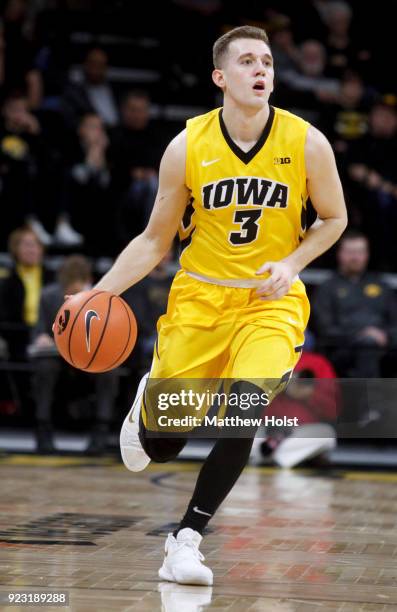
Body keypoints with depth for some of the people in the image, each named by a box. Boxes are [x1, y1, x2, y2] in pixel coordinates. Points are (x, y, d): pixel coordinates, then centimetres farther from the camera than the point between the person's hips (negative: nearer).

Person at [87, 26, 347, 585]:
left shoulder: (306, 143, -9)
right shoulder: (187, 147, -8)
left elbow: (334, 219, 6)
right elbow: (155, 241, 1)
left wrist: (291, 264, -11)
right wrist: (100, 292, -10)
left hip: (272, 299, -1)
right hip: (199, 296, 1)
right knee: (160, 446, 3)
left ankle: (187, 538, -9)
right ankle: (146, 402, 44)